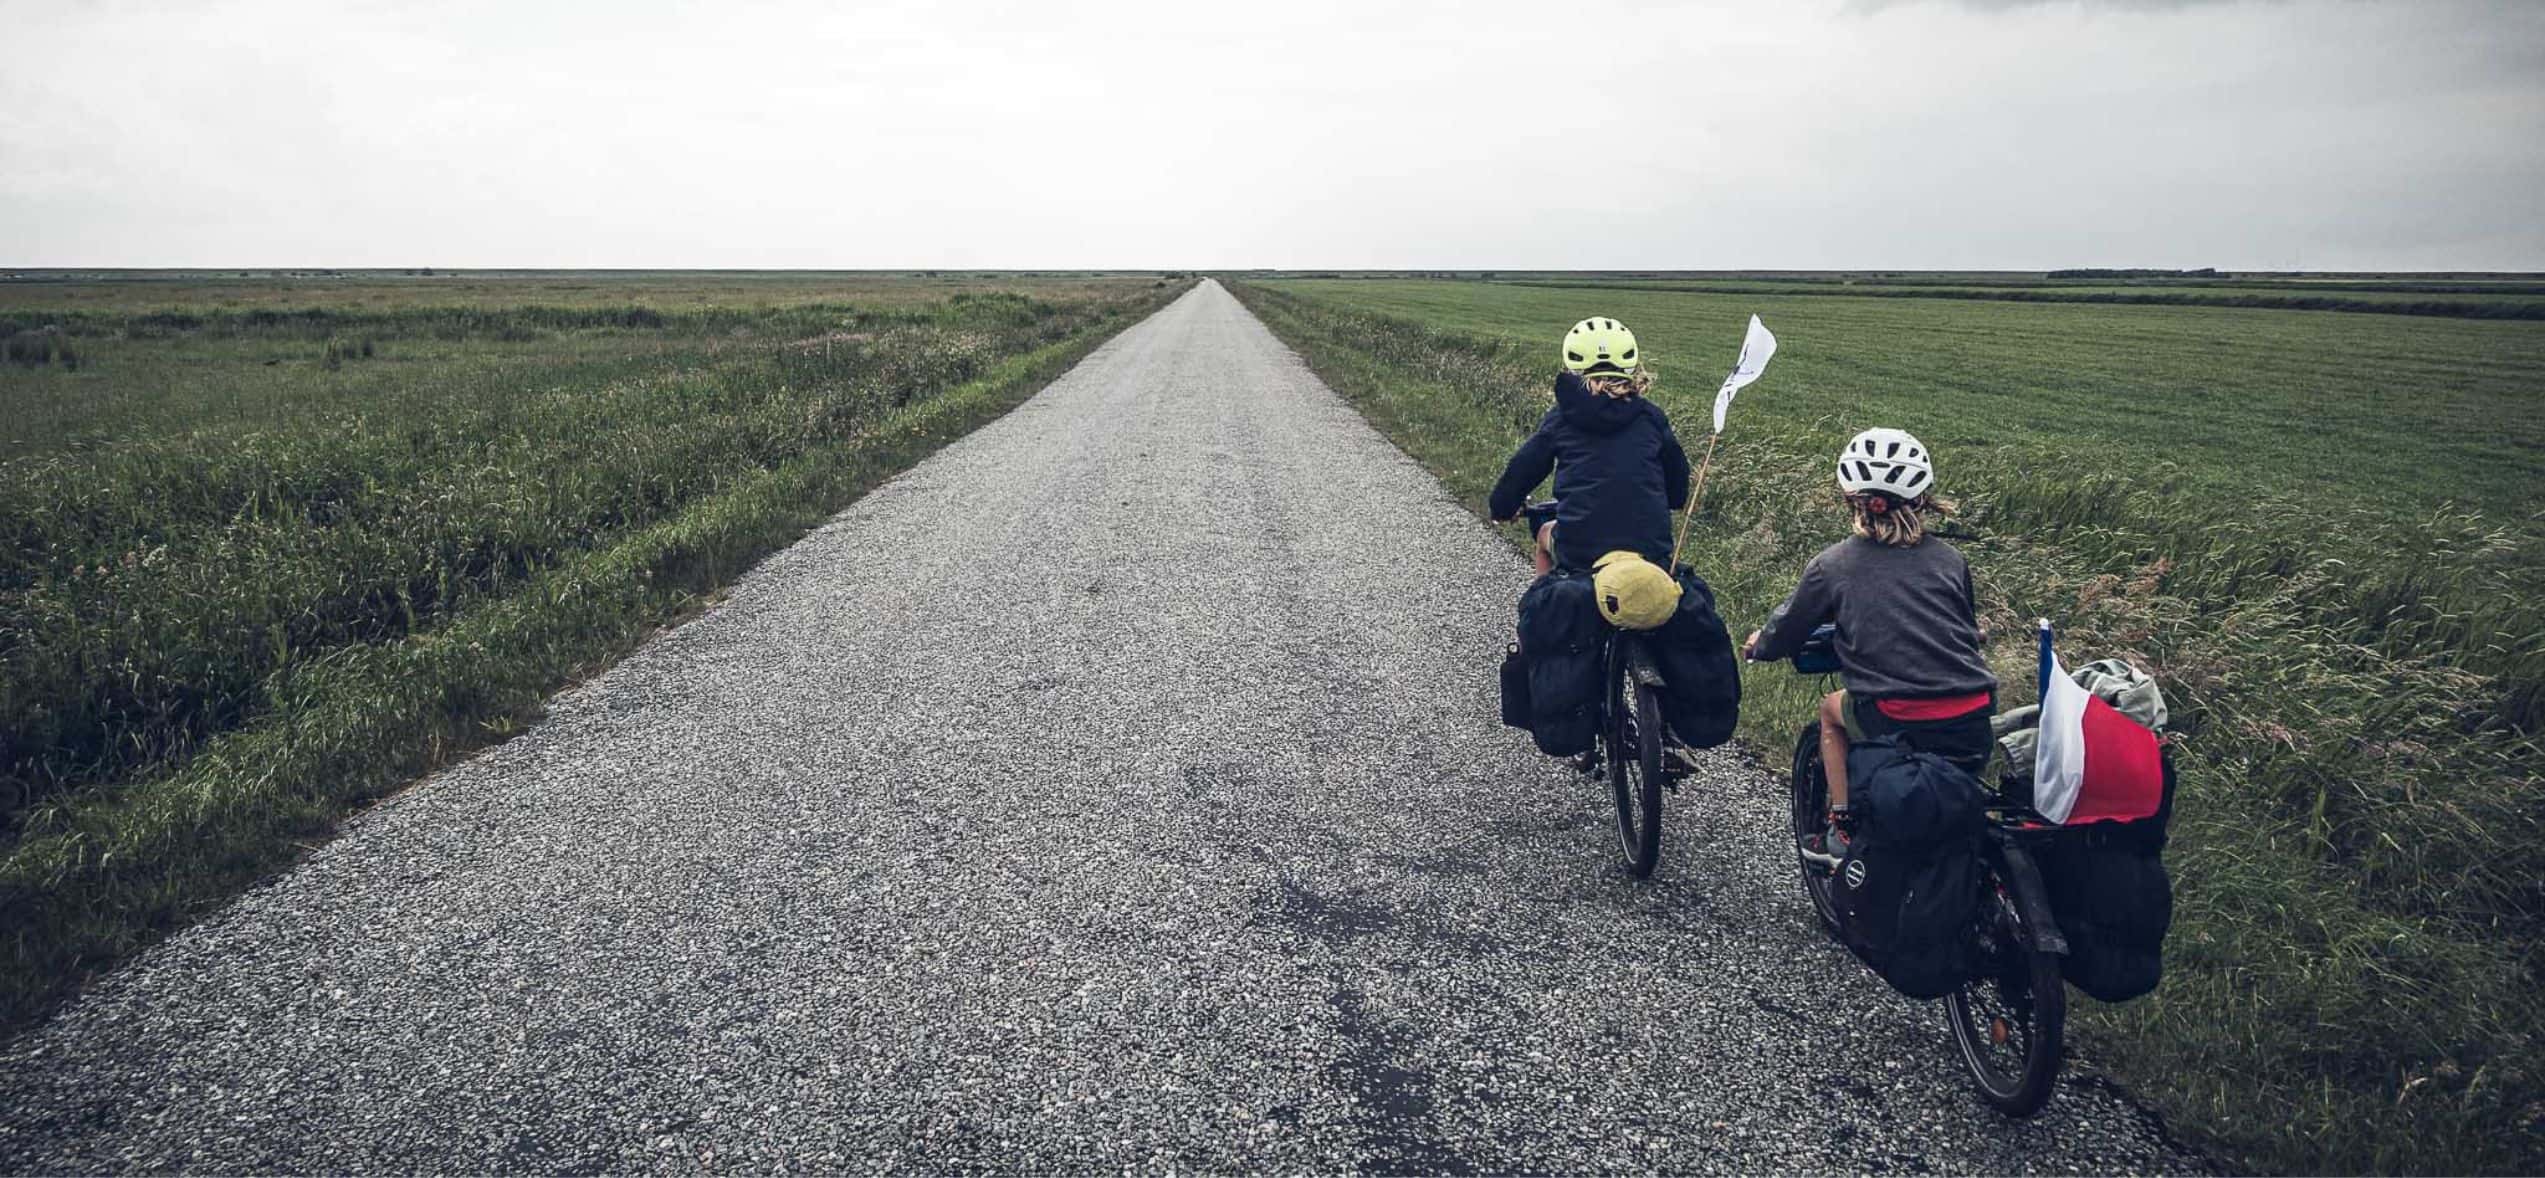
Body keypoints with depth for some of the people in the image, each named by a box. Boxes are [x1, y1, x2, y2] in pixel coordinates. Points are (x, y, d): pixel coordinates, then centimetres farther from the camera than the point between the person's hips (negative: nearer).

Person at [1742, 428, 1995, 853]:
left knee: (1832, 709, 28)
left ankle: (1843, 828, 26)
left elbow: (1786, 631, 15)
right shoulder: (1949, 559, 11)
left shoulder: (1833, 564, 3)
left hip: (1901, 726, -3)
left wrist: (1760, 644, 38)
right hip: (1975, 729, 3)